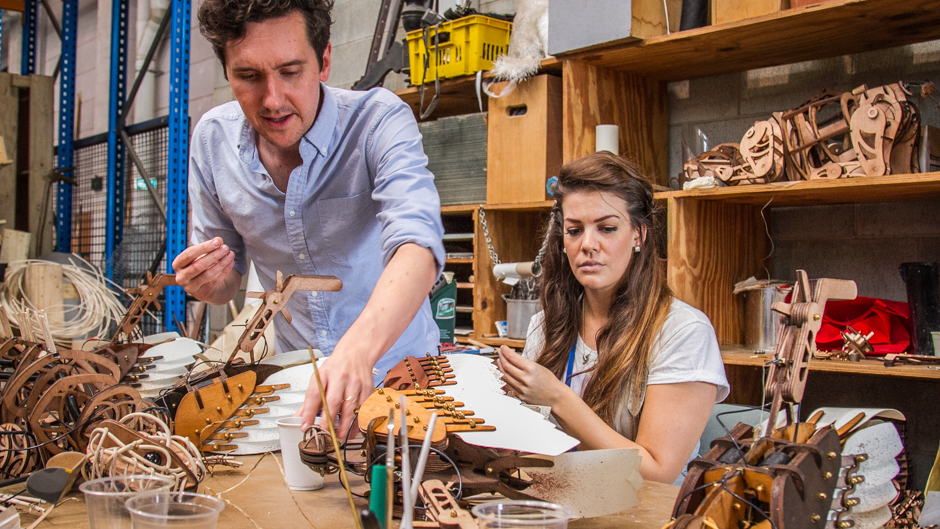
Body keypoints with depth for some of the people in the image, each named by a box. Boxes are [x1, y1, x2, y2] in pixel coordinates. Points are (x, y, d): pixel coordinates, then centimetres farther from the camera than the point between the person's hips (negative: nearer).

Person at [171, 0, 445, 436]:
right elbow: (227, 281, 6)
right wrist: (207, 282, -19)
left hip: (396, 366, -2)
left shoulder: (380, 121, -19)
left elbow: (417, 245, -36)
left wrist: (358, 349, -53)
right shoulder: (211, 139, -6)